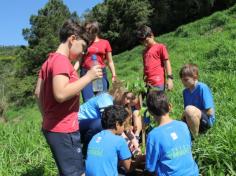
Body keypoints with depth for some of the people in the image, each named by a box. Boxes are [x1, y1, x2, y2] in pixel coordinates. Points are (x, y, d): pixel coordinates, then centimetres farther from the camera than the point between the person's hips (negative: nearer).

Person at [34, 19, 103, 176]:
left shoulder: (49, 61, 12)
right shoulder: (62, 60, -17)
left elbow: (38, 93, 16)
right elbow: (60, 94, -30)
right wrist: (89, 76, -22)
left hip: (53, 128, 10)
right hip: (64, 130, -10)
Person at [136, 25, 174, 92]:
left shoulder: (160, 47, 1)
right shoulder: (145, 52, 19)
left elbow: (166, 62, -4)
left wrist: (169, 78, -12)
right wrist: (145, 80, 15)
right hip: (149, 84, 6)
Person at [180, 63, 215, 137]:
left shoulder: (202, 88, -16)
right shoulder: (185, 91, 5)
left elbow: (210, 112, -17)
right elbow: (185, 112, 7)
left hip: (206, 120, -6)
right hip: (191, 122, 6)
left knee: (190, 109, -36)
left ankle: (194, 137, -16)